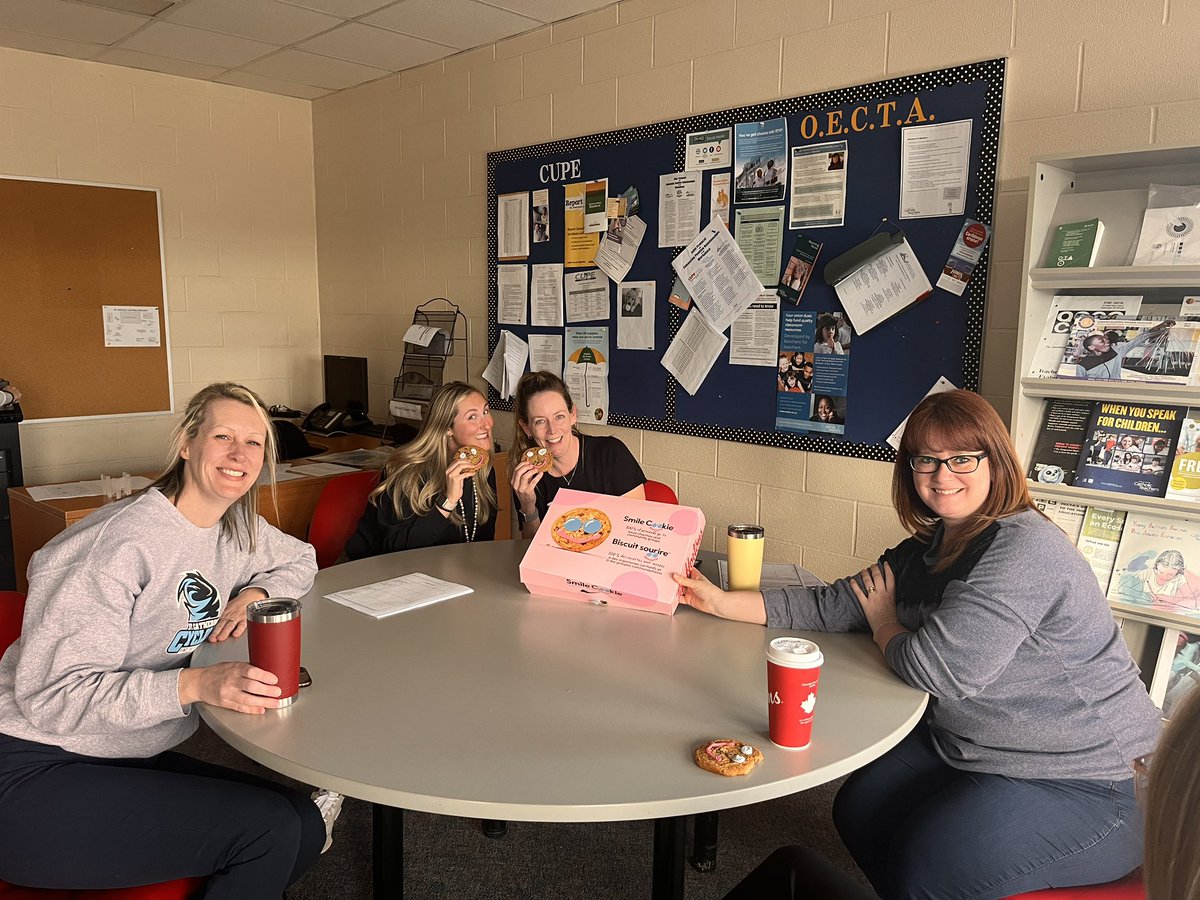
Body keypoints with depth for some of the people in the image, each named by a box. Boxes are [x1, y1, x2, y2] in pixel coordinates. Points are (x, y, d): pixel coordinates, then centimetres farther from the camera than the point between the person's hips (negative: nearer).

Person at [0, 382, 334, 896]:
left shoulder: (237, 532, 3)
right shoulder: (125, 540, -22)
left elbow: (300, 561, 21)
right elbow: (50, 693, -23)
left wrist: (257, 592, -3)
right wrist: (195, 685, -36)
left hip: (132, 759, 8)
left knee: (305, 828, -5)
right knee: (268, 827, -22)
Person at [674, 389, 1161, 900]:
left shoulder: (1024, 552, -26)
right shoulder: (930, 547, 4)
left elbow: (935, 670, -29)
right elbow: (835, 605, 4)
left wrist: (883, 622, -6)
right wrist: (723, 602, -2)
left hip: (1083, 782, -9)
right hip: (968, 751, 9)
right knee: (859, 808, 6)